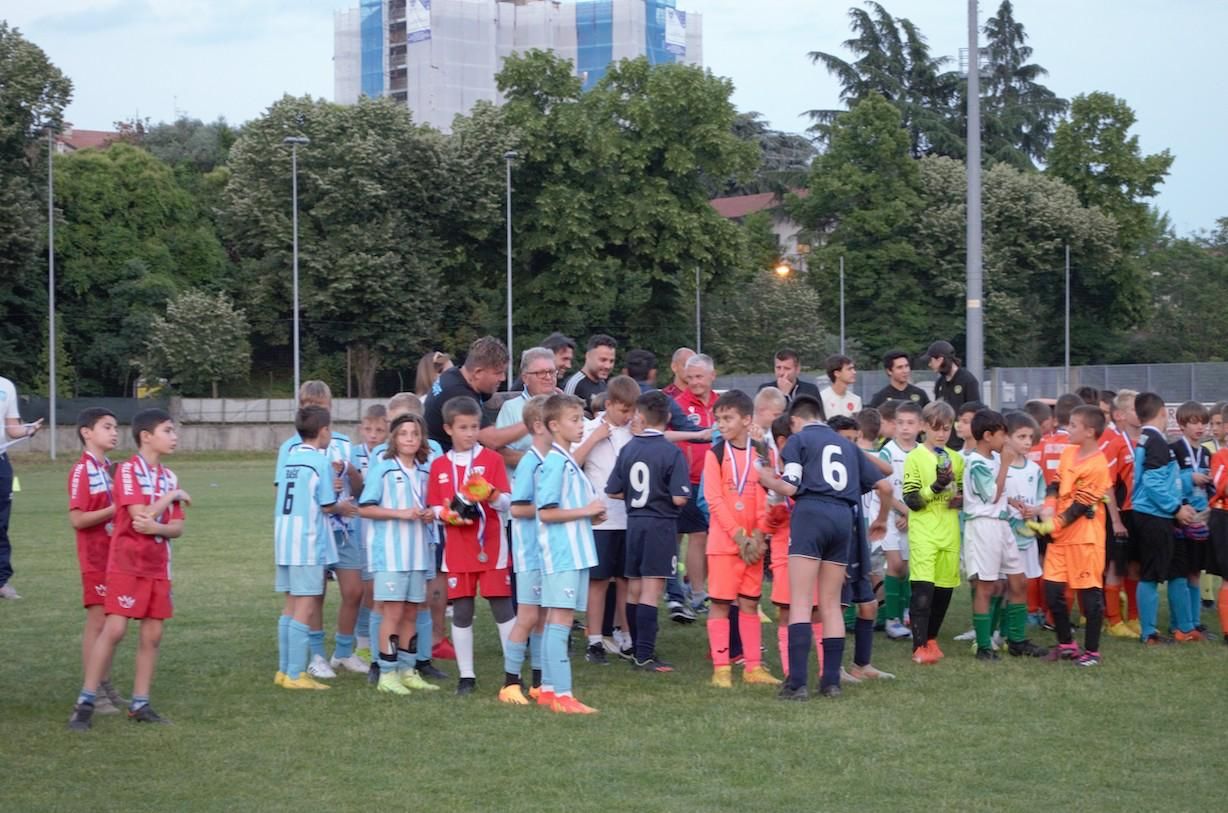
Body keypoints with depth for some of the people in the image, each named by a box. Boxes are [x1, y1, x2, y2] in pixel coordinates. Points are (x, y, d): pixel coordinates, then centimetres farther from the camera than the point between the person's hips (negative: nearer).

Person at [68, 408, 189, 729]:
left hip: (158, 567, 7)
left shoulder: (168, 476, 10)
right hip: (127, 564, -7)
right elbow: (142, 515, -19)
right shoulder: (128, 470, -9)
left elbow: (177, 528, 5)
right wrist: (174, 496, -7)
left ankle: (140, 704, 12)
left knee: (152, 634, 5)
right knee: (114, 629, -11)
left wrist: (155, 527, -17)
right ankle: (85, 702, -6)